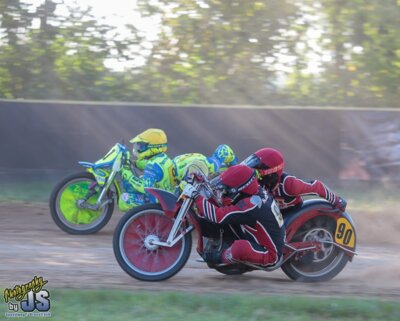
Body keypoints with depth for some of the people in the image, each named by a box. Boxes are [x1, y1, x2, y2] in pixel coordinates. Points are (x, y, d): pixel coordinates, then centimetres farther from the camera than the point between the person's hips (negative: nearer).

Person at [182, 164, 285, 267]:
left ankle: (221, 257, -3)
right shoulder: (257, 191, -4)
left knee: (240, 247, -35)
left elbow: (218, 216, -31)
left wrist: (196, 196, -24)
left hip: (269, 255, -9)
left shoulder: (250, 205, -31)